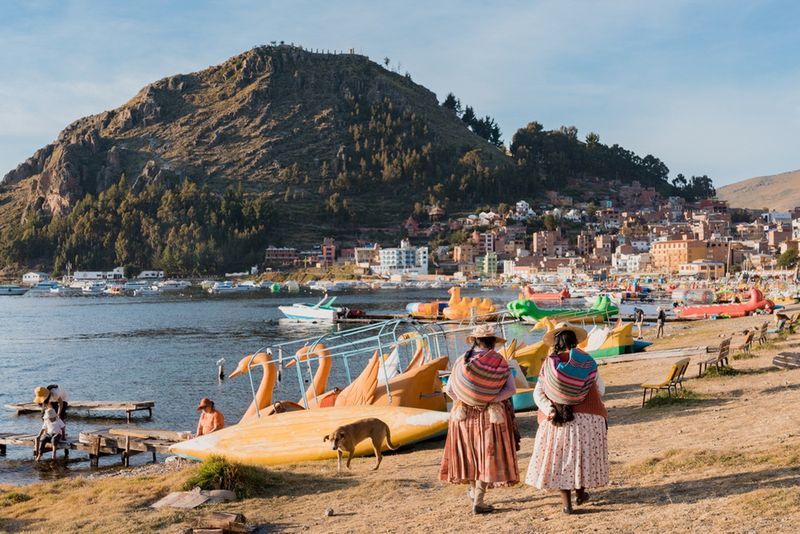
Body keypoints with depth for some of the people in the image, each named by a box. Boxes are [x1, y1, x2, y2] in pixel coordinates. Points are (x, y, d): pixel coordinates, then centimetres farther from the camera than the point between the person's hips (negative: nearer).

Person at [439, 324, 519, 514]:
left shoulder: (462, 361, -2)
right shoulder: (500, 362, -7)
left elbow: (449, 389, -5)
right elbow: (511, 389, -15)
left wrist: (464, 402, 2)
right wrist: (491, 400, -15)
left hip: (464, 415, 3)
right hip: (492, 415, -3)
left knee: (470, 454, 20)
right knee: (488, 456, 4)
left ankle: (473, 490, 37)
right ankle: (478, 502, 1)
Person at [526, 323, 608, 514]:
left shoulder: (549, 364, -1)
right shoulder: (587, 362, -2)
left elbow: (537, 393, -8)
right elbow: (600, 389, 6)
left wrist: (549, 409, -16)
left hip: (557, 419, 0)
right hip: (588, 418, 0)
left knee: (560, 457, 8)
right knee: (584, 454, 17)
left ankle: (566, 502, 9)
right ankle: (580, 493, 29)